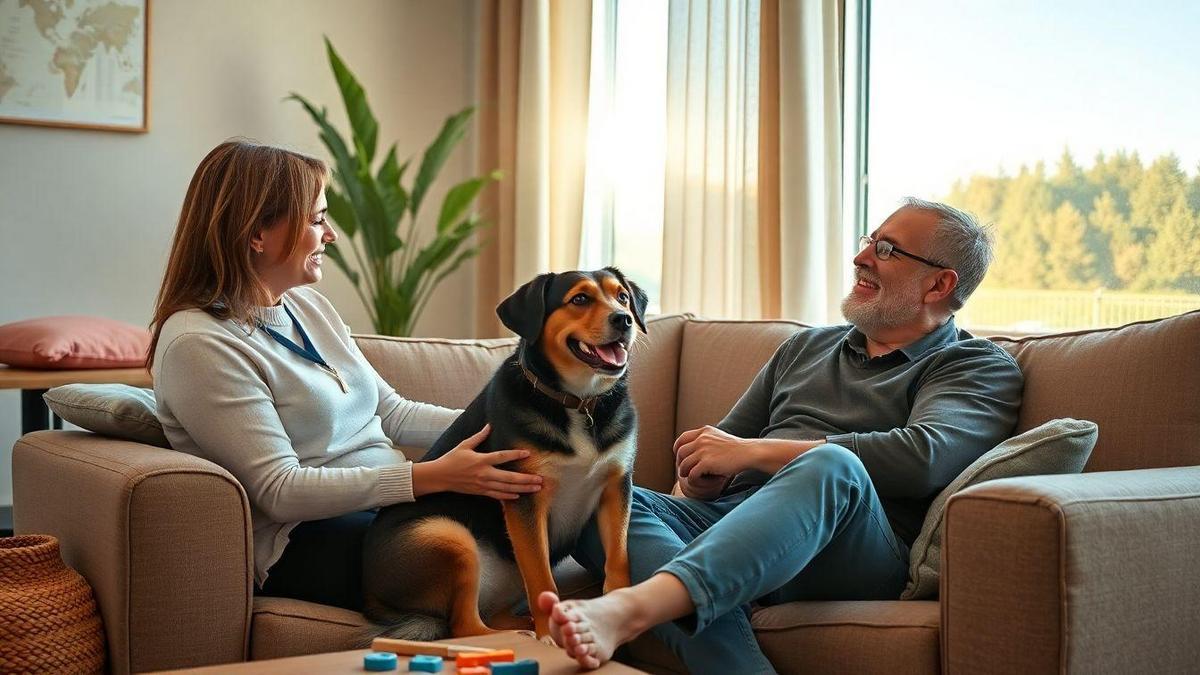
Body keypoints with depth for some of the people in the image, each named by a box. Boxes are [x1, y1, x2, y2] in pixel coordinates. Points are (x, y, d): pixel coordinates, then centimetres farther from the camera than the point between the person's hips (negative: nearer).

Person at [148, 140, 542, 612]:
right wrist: (433, 476, -23)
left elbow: (391, 413, 19)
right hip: (300, 544, -8)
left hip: (391, 503, 8)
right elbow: (279, 491, -18)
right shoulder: (197, 343, -12)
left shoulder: (307, 306, 14)